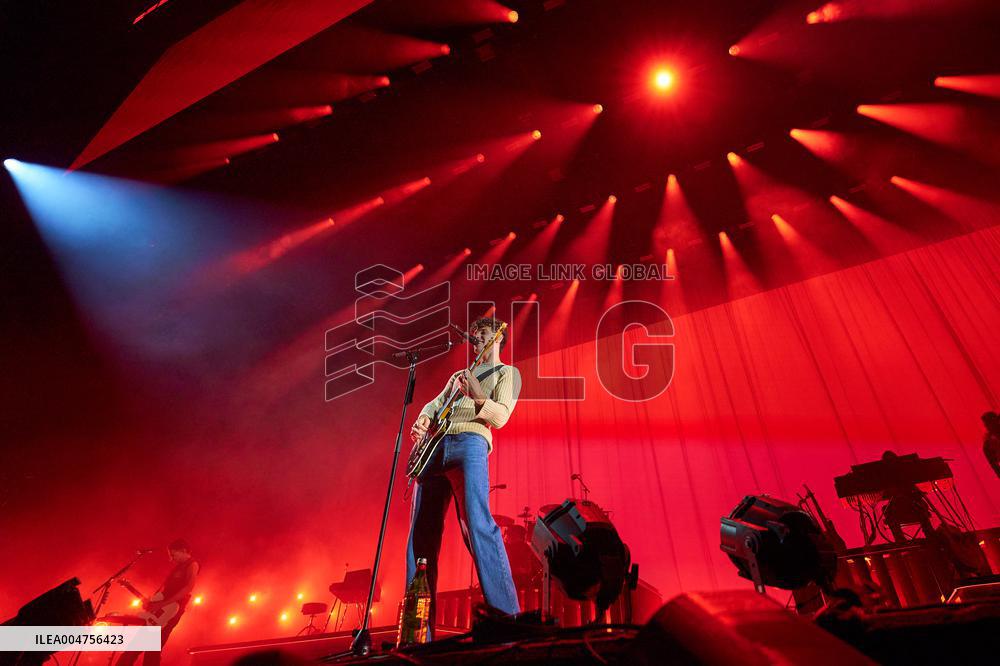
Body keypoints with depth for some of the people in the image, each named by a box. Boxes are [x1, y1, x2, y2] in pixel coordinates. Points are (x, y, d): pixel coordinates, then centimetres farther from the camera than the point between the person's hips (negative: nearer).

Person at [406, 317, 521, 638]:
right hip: (434, 446, 7)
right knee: (421, 535, 0)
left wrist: (475, 396, -18)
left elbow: (500, 417, -1)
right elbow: (435, 403, 24)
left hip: (469, 442, -6)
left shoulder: (507, 372, 14)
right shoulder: (459, 375, 33)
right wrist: (423, 419, 1)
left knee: (477, 524, -24)